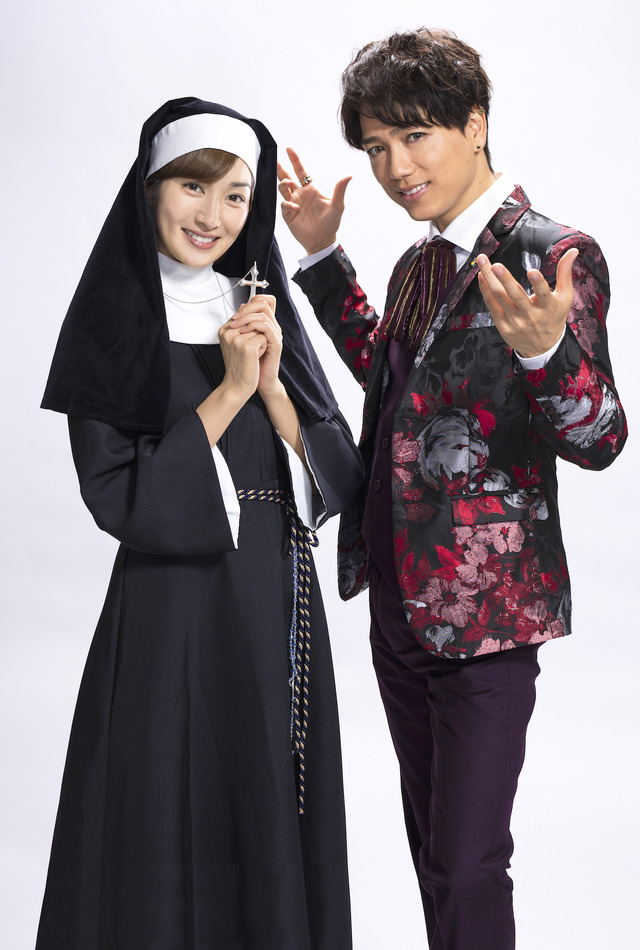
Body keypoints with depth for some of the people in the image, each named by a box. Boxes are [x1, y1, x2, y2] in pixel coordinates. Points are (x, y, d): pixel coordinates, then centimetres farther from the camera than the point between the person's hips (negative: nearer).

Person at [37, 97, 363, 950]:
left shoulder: (265, 311, 11)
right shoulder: (112, 325, -4)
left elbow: (335, 475, 5)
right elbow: (118, 497, -13)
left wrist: (271, 380, -11)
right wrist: (231, 388, -14)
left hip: (279, 613, 5)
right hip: (173, 614, -5)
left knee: (273, 837, 12)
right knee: (172, 850, 3)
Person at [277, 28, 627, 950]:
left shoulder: (552, 253, -14)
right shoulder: (419, 264, 10)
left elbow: (599, 441, -18)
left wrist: (544, 349, -39)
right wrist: (322, 256, 20)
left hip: (485, 613, -8)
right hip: (401, 600, 8)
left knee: (467, 865, -2)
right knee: (430, 845, 20)